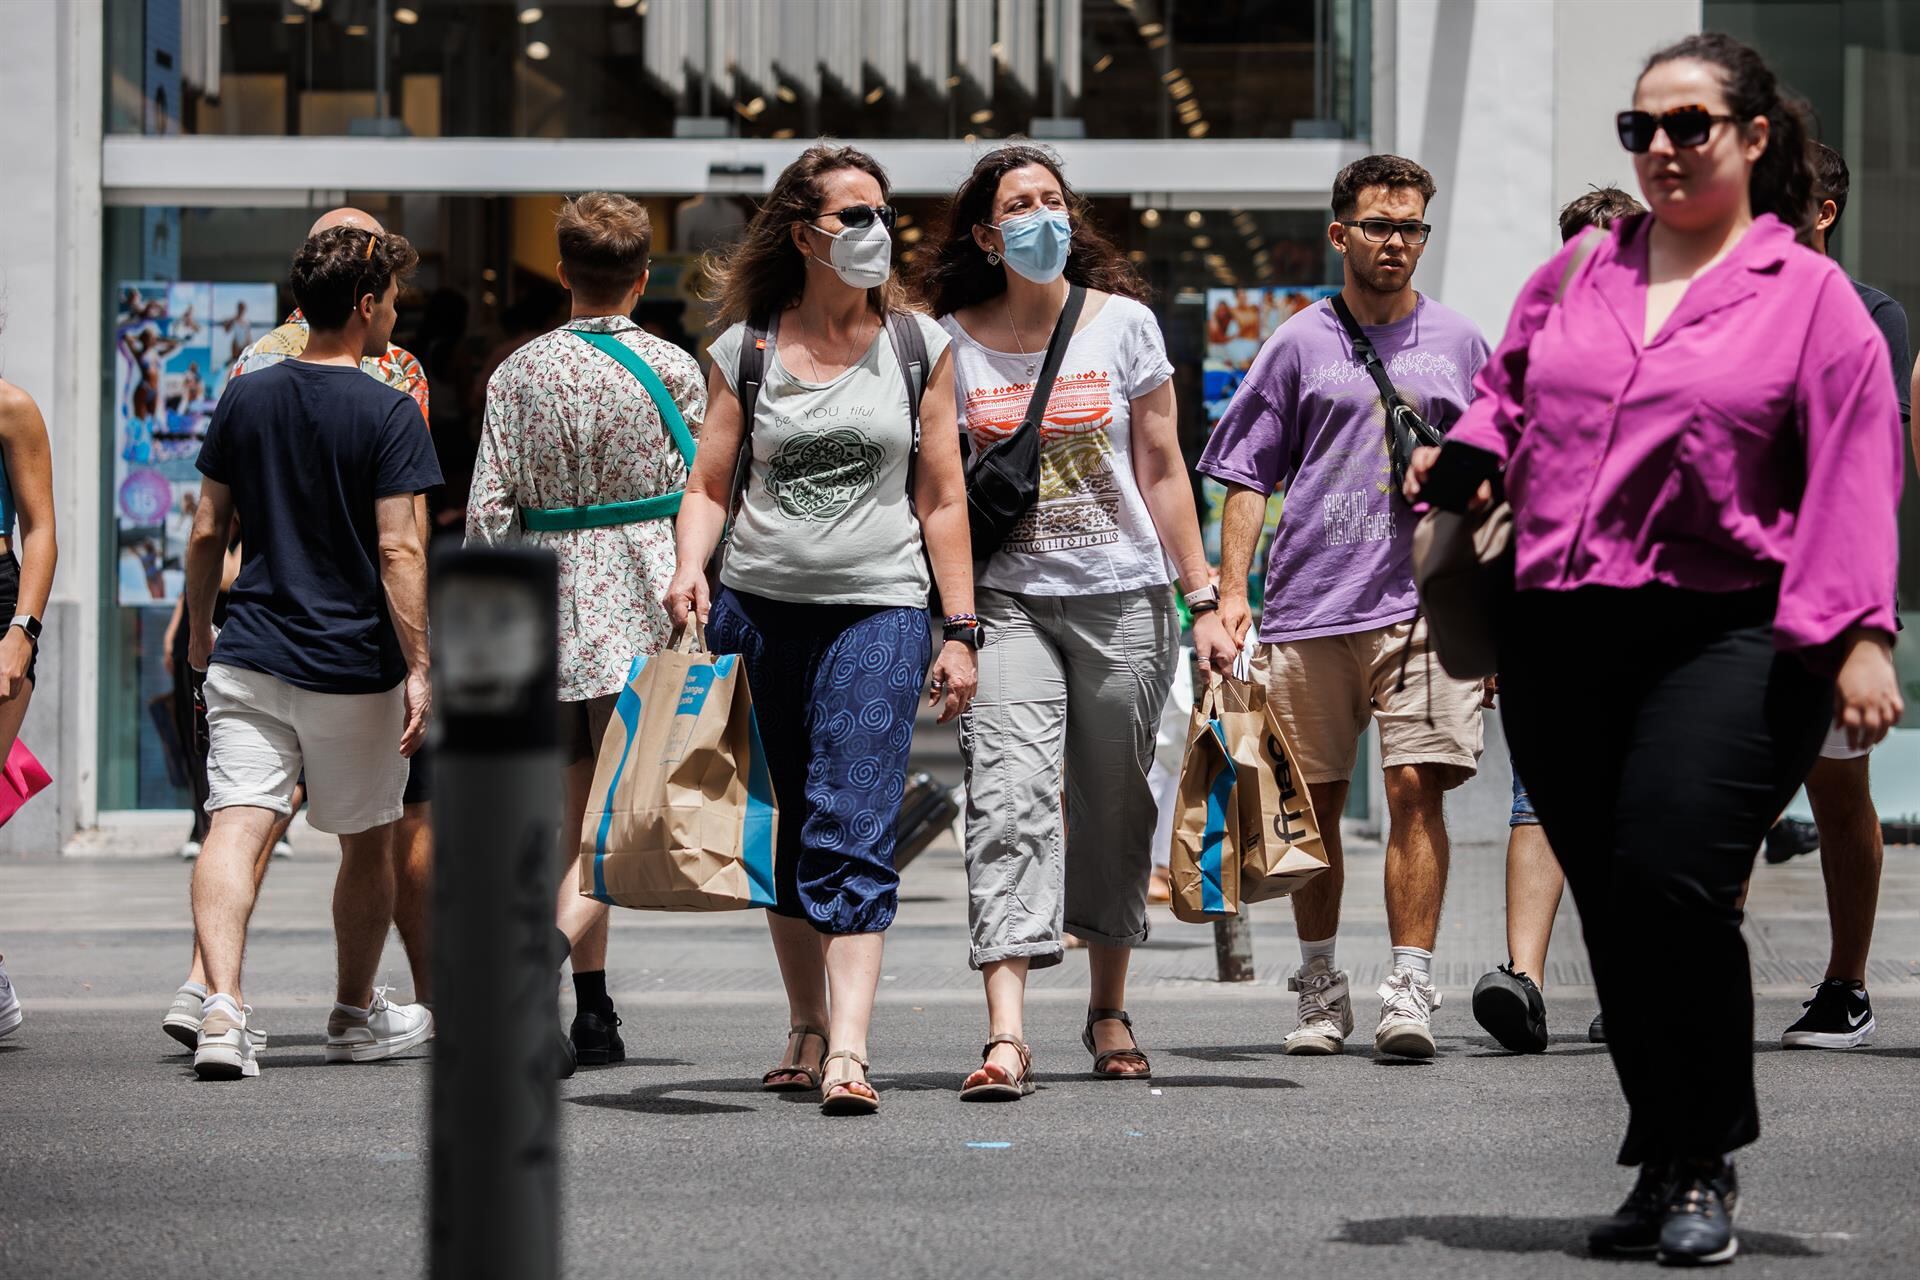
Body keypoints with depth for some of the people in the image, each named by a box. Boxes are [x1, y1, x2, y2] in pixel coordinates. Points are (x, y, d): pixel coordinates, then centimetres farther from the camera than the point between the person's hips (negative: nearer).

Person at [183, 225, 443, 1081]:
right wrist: (418, 667, -12)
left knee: (235, 825, -7)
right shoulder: (388, 413, -9)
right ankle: (356, 1017, 29)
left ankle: (221, 1009, -27)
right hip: (354, 665, -3)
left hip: (249, 657, 3)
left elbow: (206, 533, 9)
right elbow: (397, 548, -15)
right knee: (368, 842, 15)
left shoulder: (245, 399, 5)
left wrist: (199, 629, 23)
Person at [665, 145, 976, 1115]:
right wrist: (690, 567, -13)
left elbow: (942, 499, 8)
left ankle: (849, 1052, -20)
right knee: (782, 827, 9)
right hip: (762, 607, 2)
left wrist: (960, 630, 3)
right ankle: (807, 1028, 24)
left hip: (879, 609, -2)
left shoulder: (918, 345, 7)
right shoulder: (745, 349, 7)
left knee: (853, 831, -13)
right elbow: (709, 485, 7)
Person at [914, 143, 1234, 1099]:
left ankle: (1109, 1009, 27)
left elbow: (1163, 472, 7)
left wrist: (1203, 600, 4)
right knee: (1009, 799, -16)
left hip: (1124, 599, 1)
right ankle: (1006, 1035, -24)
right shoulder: (951, 341, 2)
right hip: (1006, 599, -1)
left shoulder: (1123, 323, 3)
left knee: (1115, 806, 9)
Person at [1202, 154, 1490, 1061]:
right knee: (1314, 799, 7)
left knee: (1417, 783, -12)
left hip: (1424, 602, 0)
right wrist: (1230, 591, -2)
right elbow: (1249, 477, 8)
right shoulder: (1300, 345, 8)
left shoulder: (1458, 343, 12)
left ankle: (1409, 988, -11)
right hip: (1309, 604, 0)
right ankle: (1320, 987, 19)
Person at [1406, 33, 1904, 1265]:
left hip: (1727, 639, -5)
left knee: (1673, 887, -18)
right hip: (1560, 642, 5)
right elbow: (1507, 391, 31)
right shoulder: (1578, 273, 17)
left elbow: (1855, 472, -2)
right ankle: (1664, 1165, 17)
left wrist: (1859, 636, -11)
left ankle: (1706, 1171, -2)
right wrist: (1465, 462, 10)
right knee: (1613, 917, 5)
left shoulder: (1811, 296, 4)